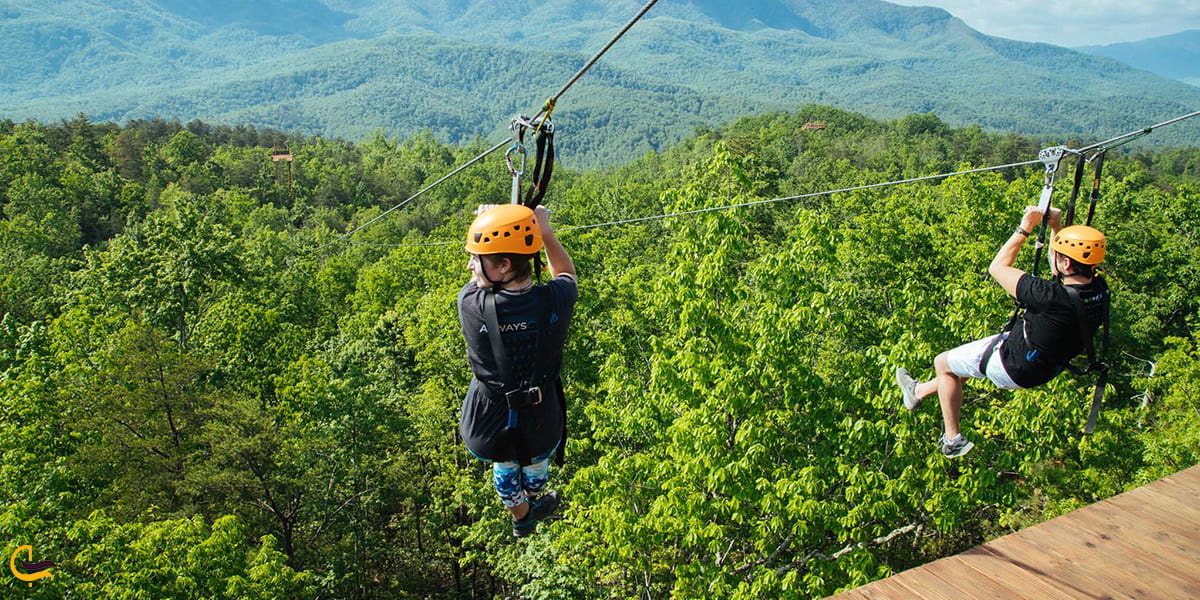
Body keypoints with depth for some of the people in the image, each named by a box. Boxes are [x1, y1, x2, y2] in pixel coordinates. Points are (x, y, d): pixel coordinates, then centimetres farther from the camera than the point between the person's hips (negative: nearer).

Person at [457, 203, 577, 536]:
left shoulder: (471, 304, -29)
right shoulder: (555, 301, -25)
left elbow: (478, 283, -1)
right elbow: (566, 273, 2)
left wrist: (487, 217, 4)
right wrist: (544, 230, -1)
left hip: (490, 422, 0)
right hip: (541, 420, 1)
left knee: (505, 468, 34)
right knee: (536, 462, 36)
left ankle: (521, 519, 61)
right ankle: (534, 504, 67)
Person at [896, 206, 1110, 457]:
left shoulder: (1053, 297, -39)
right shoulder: (1098, 288, -16)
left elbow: (997, 267, -24)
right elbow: (1060, 268, 8)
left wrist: (1025, 228, -16)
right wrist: (1056, 227, -3)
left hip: (1016, 368, -8)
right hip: (1049, 363, 8)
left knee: (942, 363, 15)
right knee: (970, 354, 30)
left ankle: (953, 440, 26)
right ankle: (919, 391, 50)